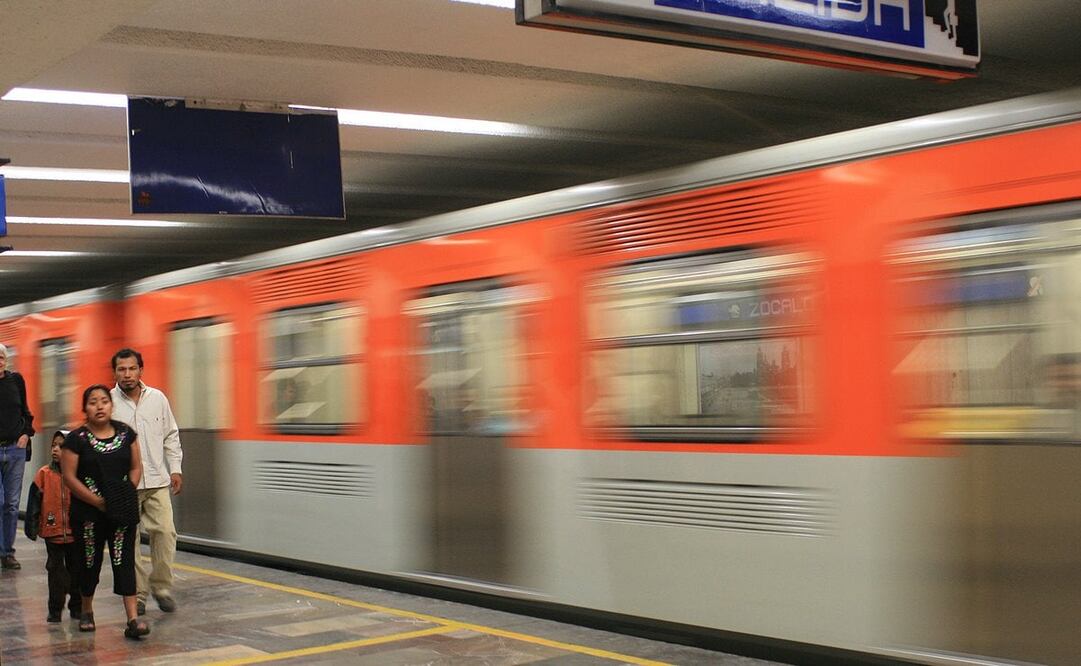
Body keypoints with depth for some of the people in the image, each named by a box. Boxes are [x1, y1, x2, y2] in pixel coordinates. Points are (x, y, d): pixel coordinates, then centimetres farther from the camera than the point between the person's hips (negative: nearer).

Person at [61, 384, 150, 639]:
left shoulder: (126, 433, 4)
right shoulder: (76, 439, -6)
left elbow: (136, 467, 9)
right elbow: (69, 477, -8)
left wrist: (127, 493, -7)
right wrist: (99, 502, -12)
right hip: (88, 512, -1)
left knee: (124, 560, -5)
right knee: (90, 561, 11)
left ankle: (132, 618, -10)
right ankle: (87, 610, 32)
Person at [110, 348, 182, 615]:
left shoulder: (158, 398, 7)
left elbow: (171, 436, 14)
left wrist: (175, 469, 9)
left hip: (157, 481, 2)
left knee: (165, 532, -6)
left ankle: (161, 586, 9)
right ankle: (137, 593, 13)